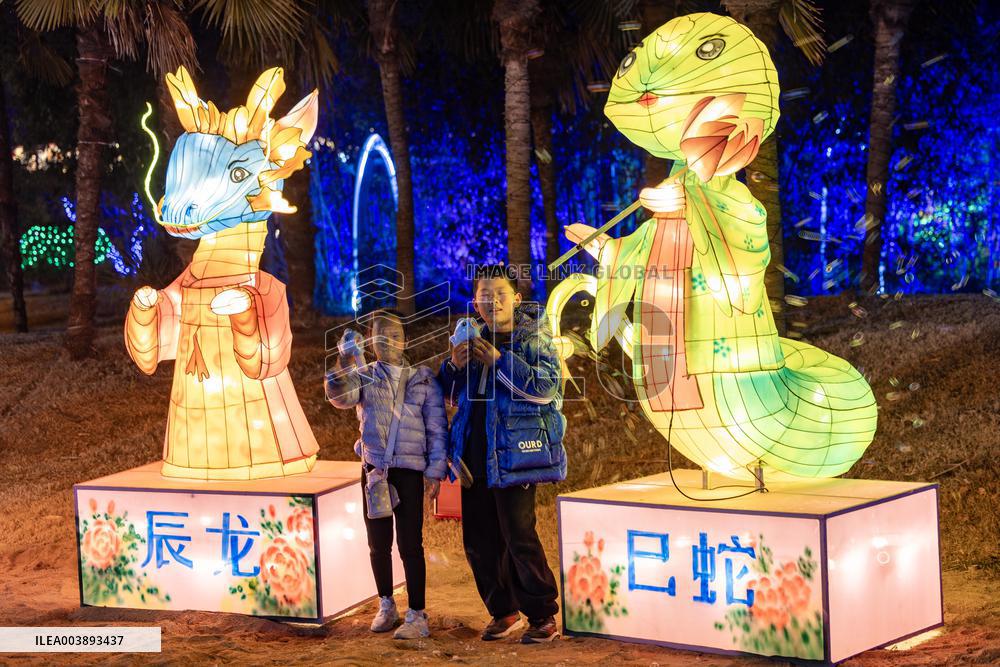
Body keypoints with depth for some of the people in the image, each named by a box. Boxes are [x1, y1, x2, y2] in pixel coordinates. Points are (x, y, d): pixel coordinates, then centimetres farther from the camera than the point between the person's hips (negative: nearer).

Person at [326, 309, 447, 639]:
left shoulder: (423, 379, 4)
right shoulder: (364, 376, 8)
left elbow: (437, 427, 3)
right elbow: (340, 396, -14)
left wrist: (435, 470, -5)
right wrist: (344, 364, -32)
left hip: (409, 470, -3)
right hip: (374, 469, 3)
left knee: (410, 544, -5)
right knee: (378, 543, 10)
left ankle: (416, 615, -2)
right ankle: (386, 606, 24)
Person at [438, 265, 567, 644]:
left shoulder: (533, 339, -3)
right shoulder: (473, 343, 14)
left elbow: (547, 387, -19)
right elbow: (453, 396, 21)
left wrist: (500, 361, -22)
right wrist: (453, 366, -1)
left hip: (514, 455, -7)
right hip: (475, 457, 7)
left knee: (519, 536, -9)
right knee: (479, 541, 10)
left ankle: (543, 616, 3)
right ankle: (504, 612, 24)